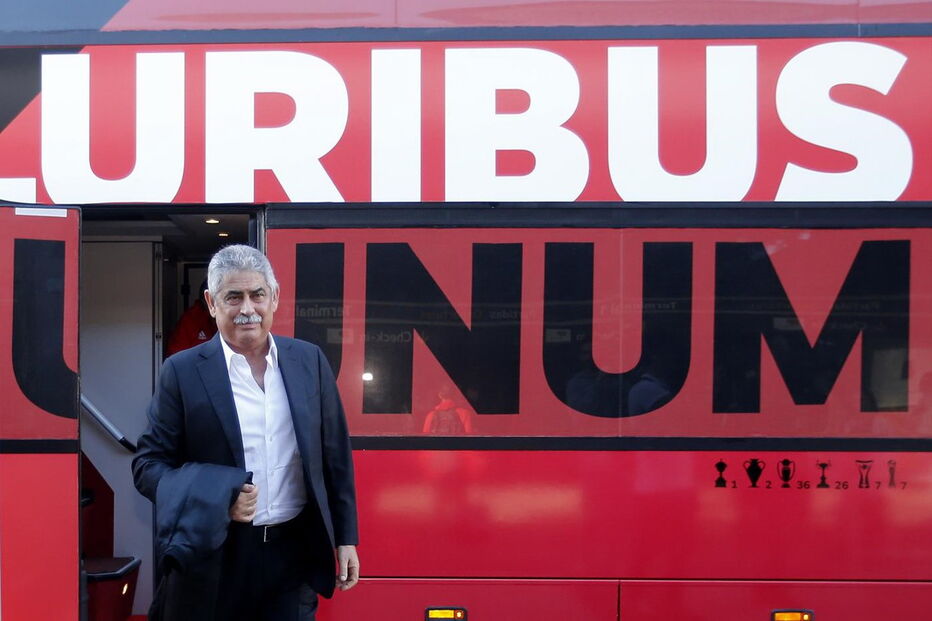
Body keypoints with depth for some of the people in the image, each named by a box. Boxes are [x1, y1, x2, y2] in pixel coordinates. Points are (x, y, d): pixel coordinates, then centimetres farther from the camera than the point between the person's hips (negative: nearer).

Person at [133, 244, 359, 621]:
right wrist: (215, 500, -18)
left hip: (296, 551, 2)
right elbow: (148, 464, -3)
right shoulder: (182, 372, -5)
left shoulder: (309, 361, 3)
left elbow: (335, 457, 8)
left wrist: (346, 537, 7)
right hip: (215, 559, -2)